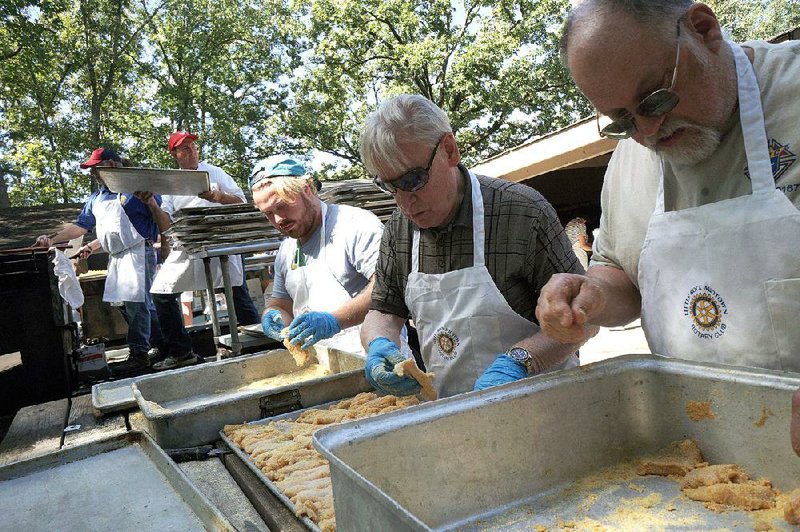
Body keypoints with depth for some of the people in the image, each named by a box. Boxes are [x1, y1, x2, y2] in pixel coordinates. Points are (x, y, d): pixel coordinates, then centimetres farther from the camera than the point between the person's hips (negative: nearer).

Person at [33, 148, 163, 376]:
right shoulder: (96, 198, 19)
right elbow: (81, 225, 20)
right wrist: (52, 239, 14)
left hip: (139, 252, -8)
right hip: (116, 256, 8)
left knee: (136, 302, -10)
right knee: (126, 303, 8)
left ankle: (139, 355, -5)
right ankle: (159, 343, 18)